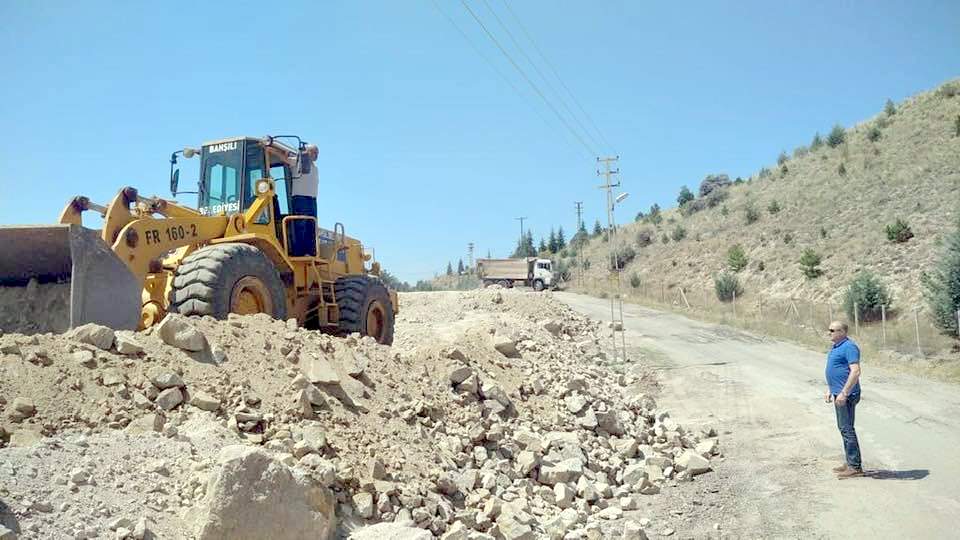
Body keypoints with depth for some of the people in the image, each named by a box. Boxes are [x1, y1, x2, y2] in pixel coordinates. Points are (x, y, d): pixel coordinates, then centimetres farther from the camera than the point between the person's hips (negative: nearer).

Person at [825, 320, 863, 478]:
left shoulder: (849, 347, -16)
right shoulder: (835, 347, 16)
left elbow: (855, 371, -24)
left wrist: (844, 393, -25)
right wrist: (829, 390, 20)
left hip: (847, 395, -11)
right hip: (838, 394, 11)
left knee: (847, 429, -7)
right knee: (843, 428, 15)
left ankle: (855, 467, -1)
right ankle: (850, 462, 23)